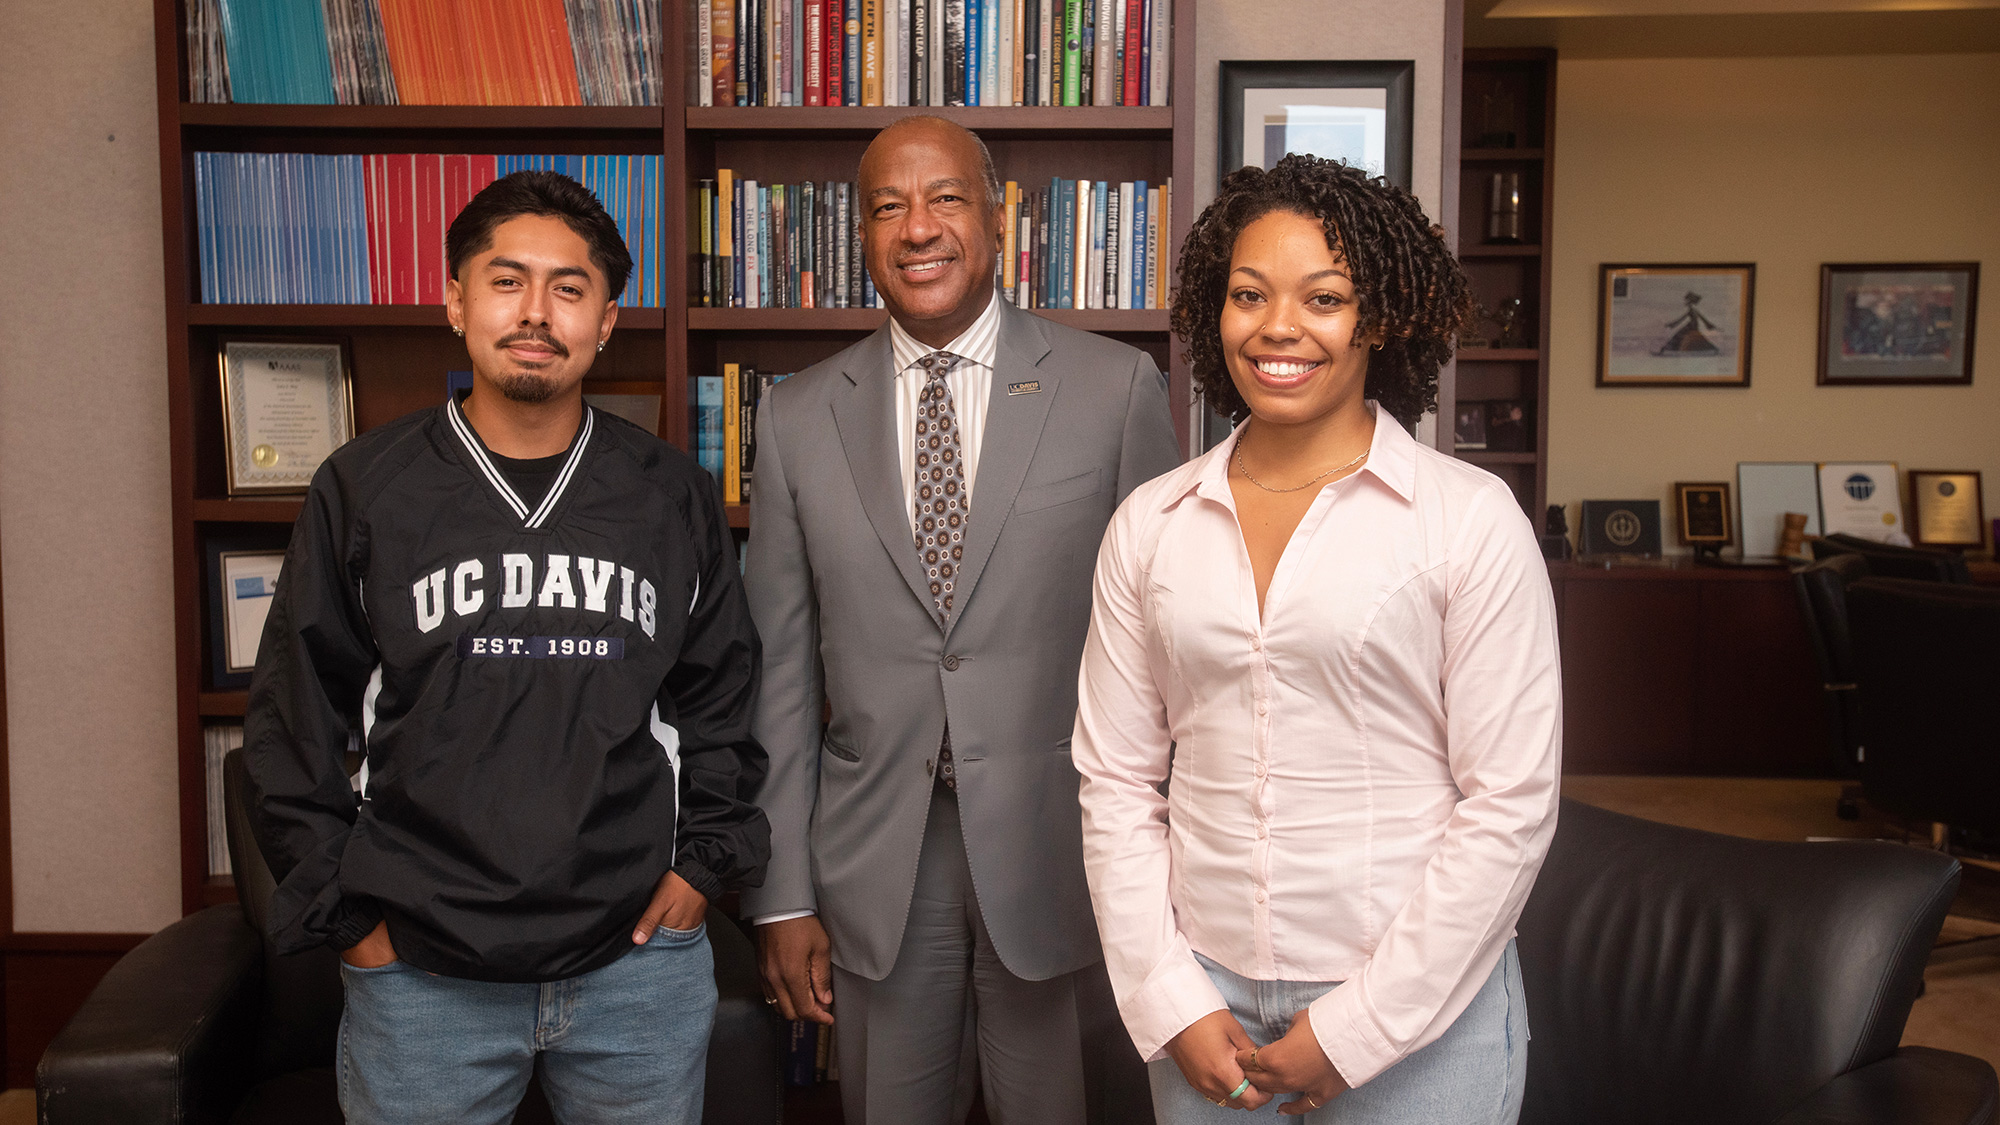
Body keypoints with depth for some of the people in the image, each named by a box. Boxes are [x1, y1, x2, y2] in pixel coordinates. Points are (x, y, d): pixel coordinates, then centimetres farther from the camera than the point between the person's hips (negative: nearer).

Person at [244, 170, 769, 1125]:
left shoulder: (673, 499, 3)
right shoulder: (363, 490, -1)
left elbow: (722, 694, 11)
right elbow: (294, 720, 3)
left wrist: (703, 862, 3)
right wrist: (345, 913, 0)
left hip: (639, 956, 1)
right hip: (419, 972, -1)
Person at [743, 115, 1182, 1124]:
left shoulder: (1118, 389, -3)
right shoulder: (798, 418, 4)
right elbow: (779, 670, 5)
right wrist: (781, 895, 3)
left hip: (1060, 849, -2)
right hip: (874, 867, 2)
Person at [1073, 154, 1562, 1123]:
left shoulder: (1471, 518, -7)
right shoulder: (1148, 525, 2)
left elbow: (1510, 805, -9)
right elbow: (1117, 785, 3)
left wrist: (1359, 1026, -9)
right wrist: (1171, 1006, -4)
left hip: (1418, 1012, -2)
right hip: (1202, 998, 3)